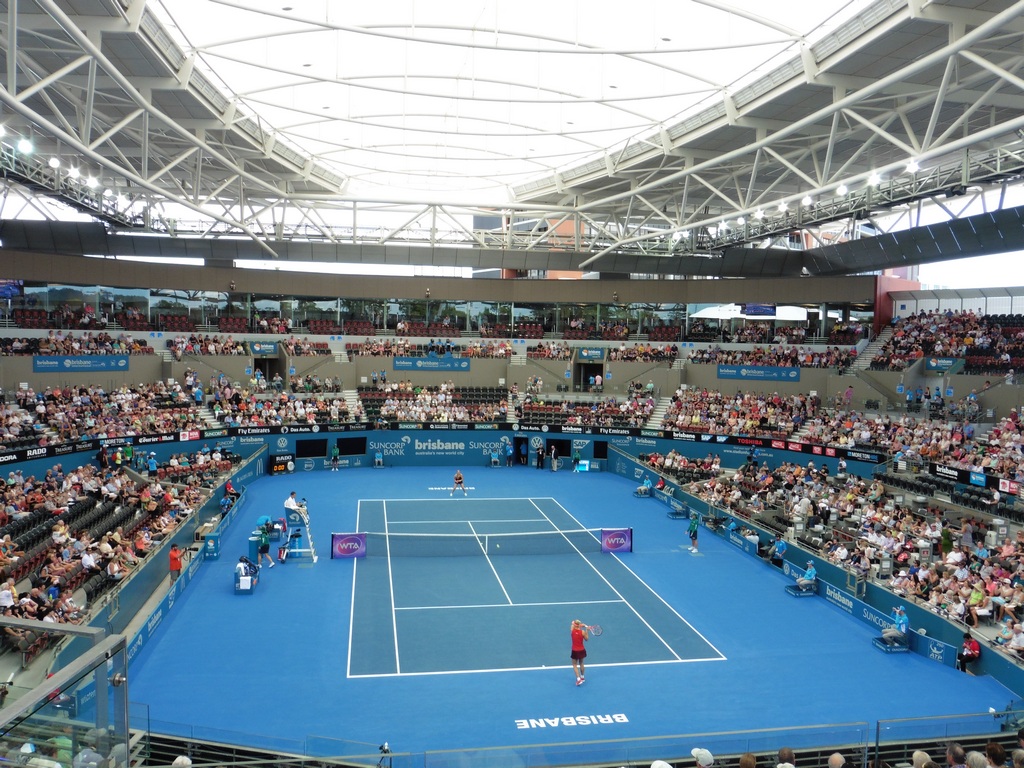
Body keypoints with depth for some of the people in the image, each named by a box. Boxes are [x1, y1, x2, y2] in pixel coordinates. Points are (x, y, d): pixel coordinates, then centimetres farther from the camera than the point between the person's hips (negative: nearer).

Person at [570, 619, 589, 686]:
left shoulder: (572, 630, -14)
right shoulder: (583, 632, -15)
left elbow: (573, 622, 3)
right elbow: (586, 639, 1)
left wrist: (581, 625, -3)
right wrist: (586, 630, -1)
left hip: (575, 651, -2)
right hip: (582, 650, 2)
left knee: (575, 665, 9)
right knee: (581, 663, 23)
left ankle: (578, 679, -5)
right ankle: (582, 677, 38)